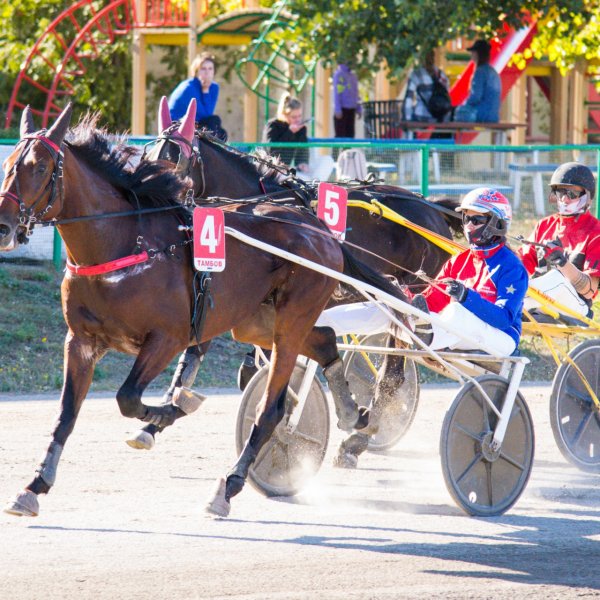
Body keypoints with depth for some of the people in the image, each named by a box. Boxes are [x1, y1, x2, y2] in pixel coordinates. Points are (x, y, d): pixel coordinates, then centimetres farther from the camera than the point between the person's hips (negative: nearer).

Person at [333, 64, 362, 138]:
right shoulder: (339, 74, -8)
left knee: (350, 134, 5)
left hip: (351, 110, 8)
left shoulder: (353, 76, 15)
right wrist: (337, 110, -19)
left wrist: (359, 109, 14)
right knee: (340, 135, -8)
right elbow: (336, 92, -14)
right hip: (342, 109, -8)